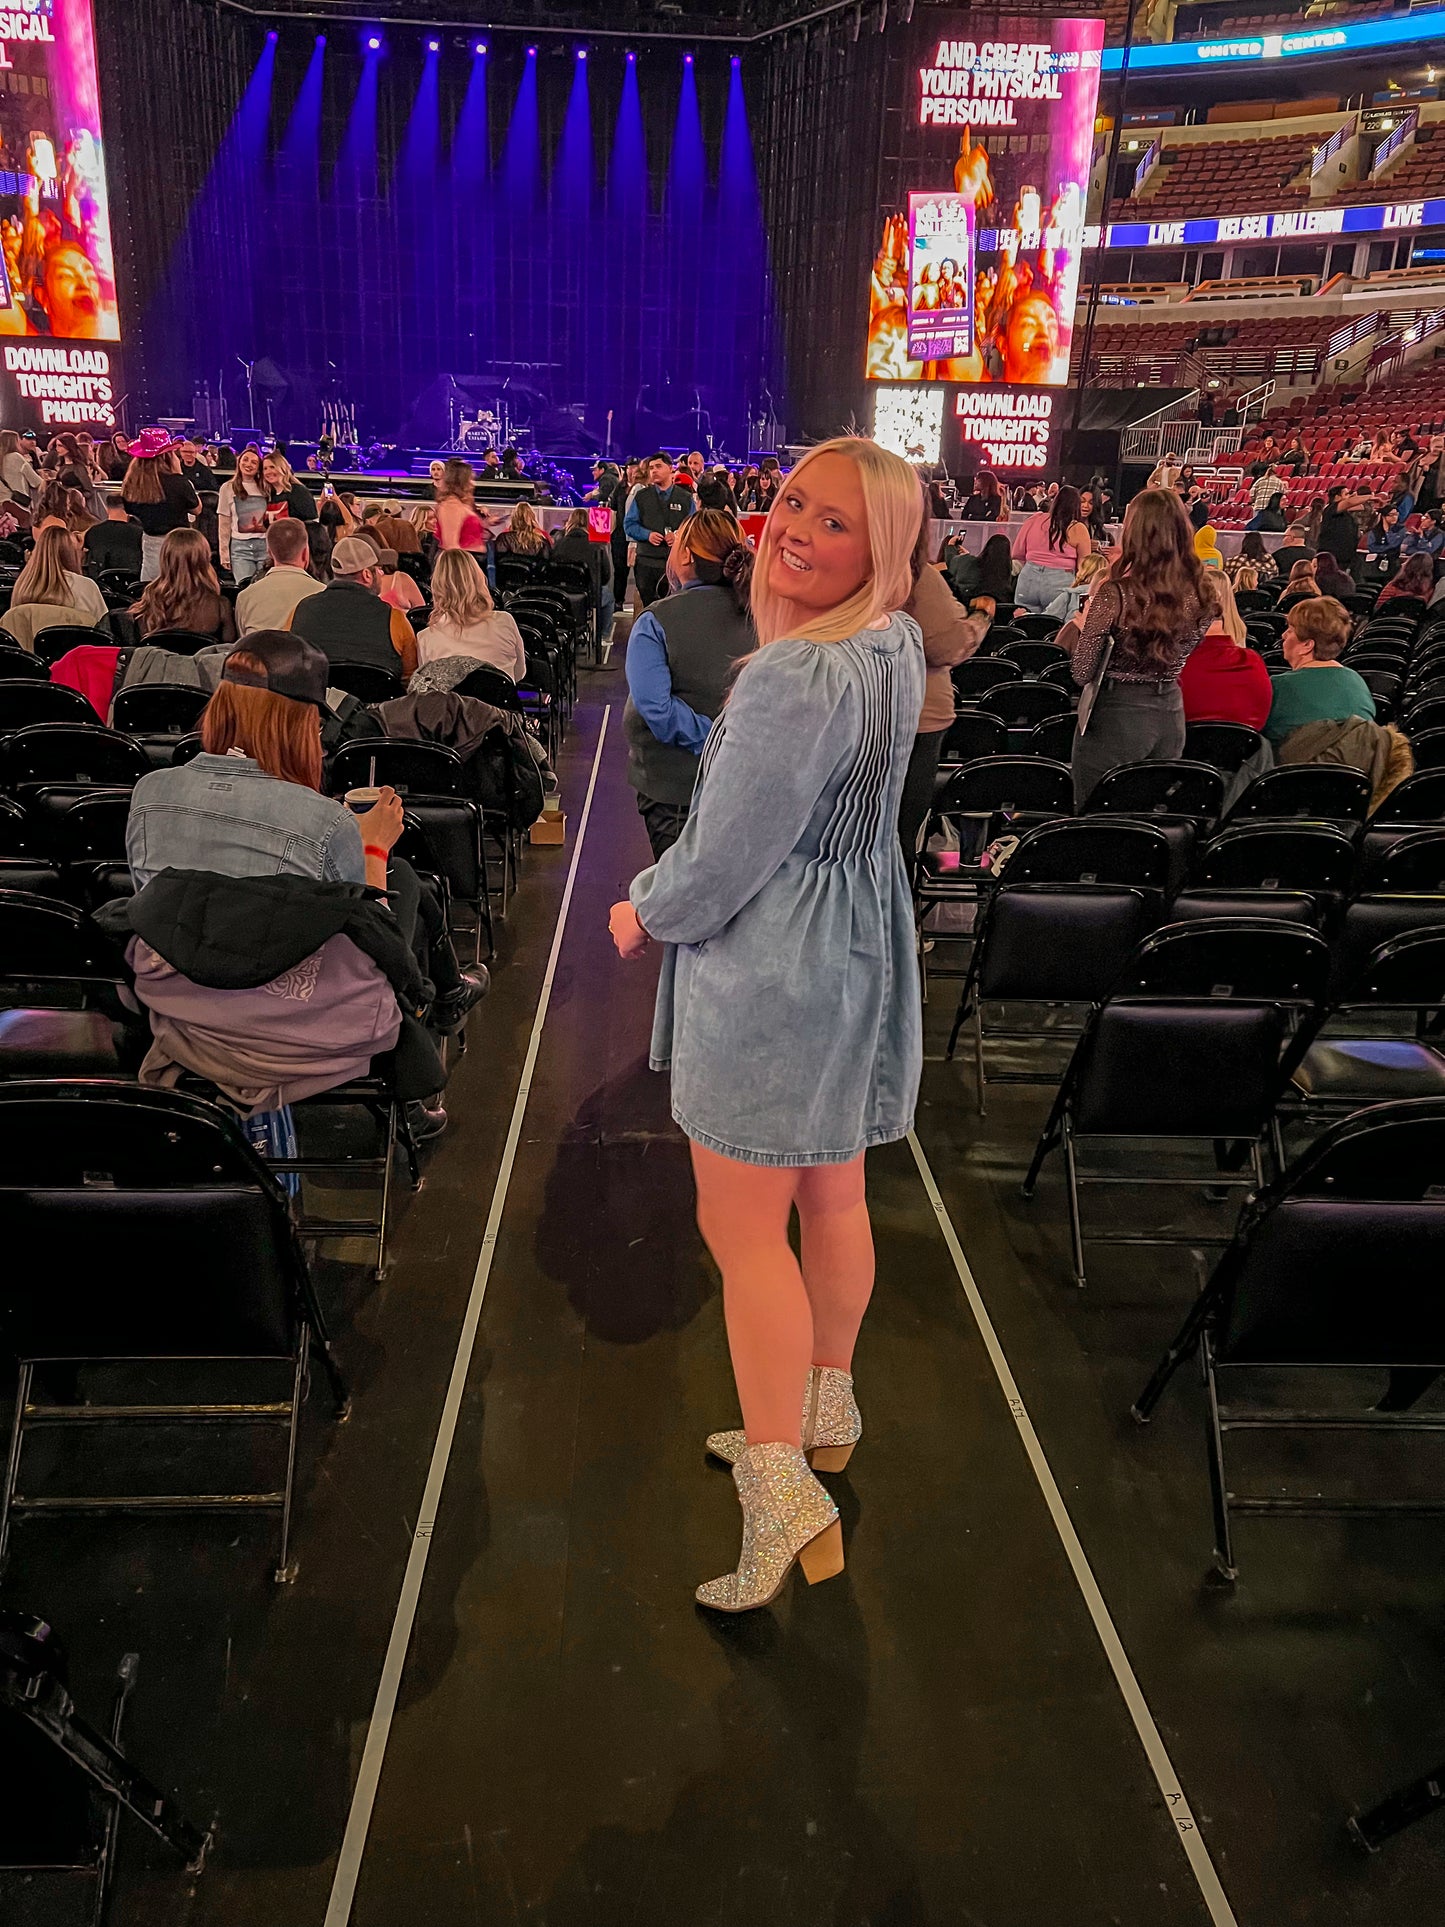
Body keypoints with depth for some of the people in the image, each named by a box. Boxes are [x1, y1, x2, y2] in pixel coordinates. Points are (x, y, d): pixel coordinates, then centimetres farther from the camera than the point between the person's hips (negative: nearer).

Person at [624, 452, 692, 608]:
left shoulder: (685, 498, 9)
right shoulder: (641, 496, 12)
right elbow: (629, 524, 7)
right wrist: (647, 534, -11)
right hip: (647, 562, 1)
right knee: (648, 606, 4)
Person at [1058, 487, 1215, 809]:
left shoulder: (1116, 595, -18)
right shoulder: (1200, 594, -2)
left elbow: (1082, 674, -14)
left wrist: (1081, 625, 3)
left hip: (1115, 717, -6)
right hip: (1171, 714, 6)